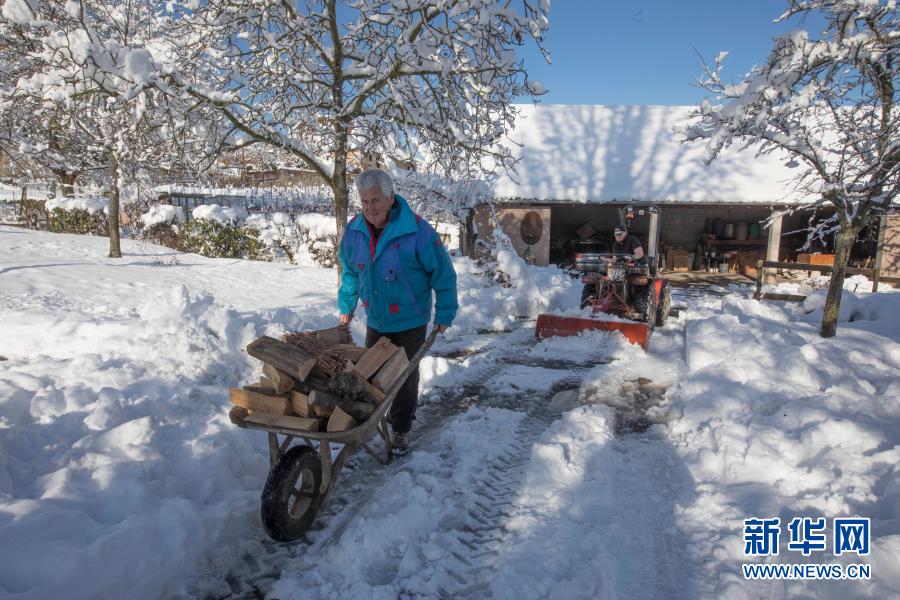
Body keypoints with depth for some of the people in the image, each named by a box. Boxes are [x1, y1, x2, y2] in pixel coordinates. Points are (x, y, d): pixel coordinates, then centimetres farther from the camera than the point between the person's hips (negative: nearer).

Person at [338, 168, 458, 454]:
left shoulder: (416, 230, -22)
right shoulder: (354, 230, -6)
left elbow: (443, 273, -14)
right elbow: (350, 272, 11)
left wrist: (445, 314, -11)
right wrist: (346, 306, 13)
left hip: (410, 321, -4)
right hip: (375, 320, 4)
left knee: (405, 375, 8)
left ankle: (400, 429, 25)